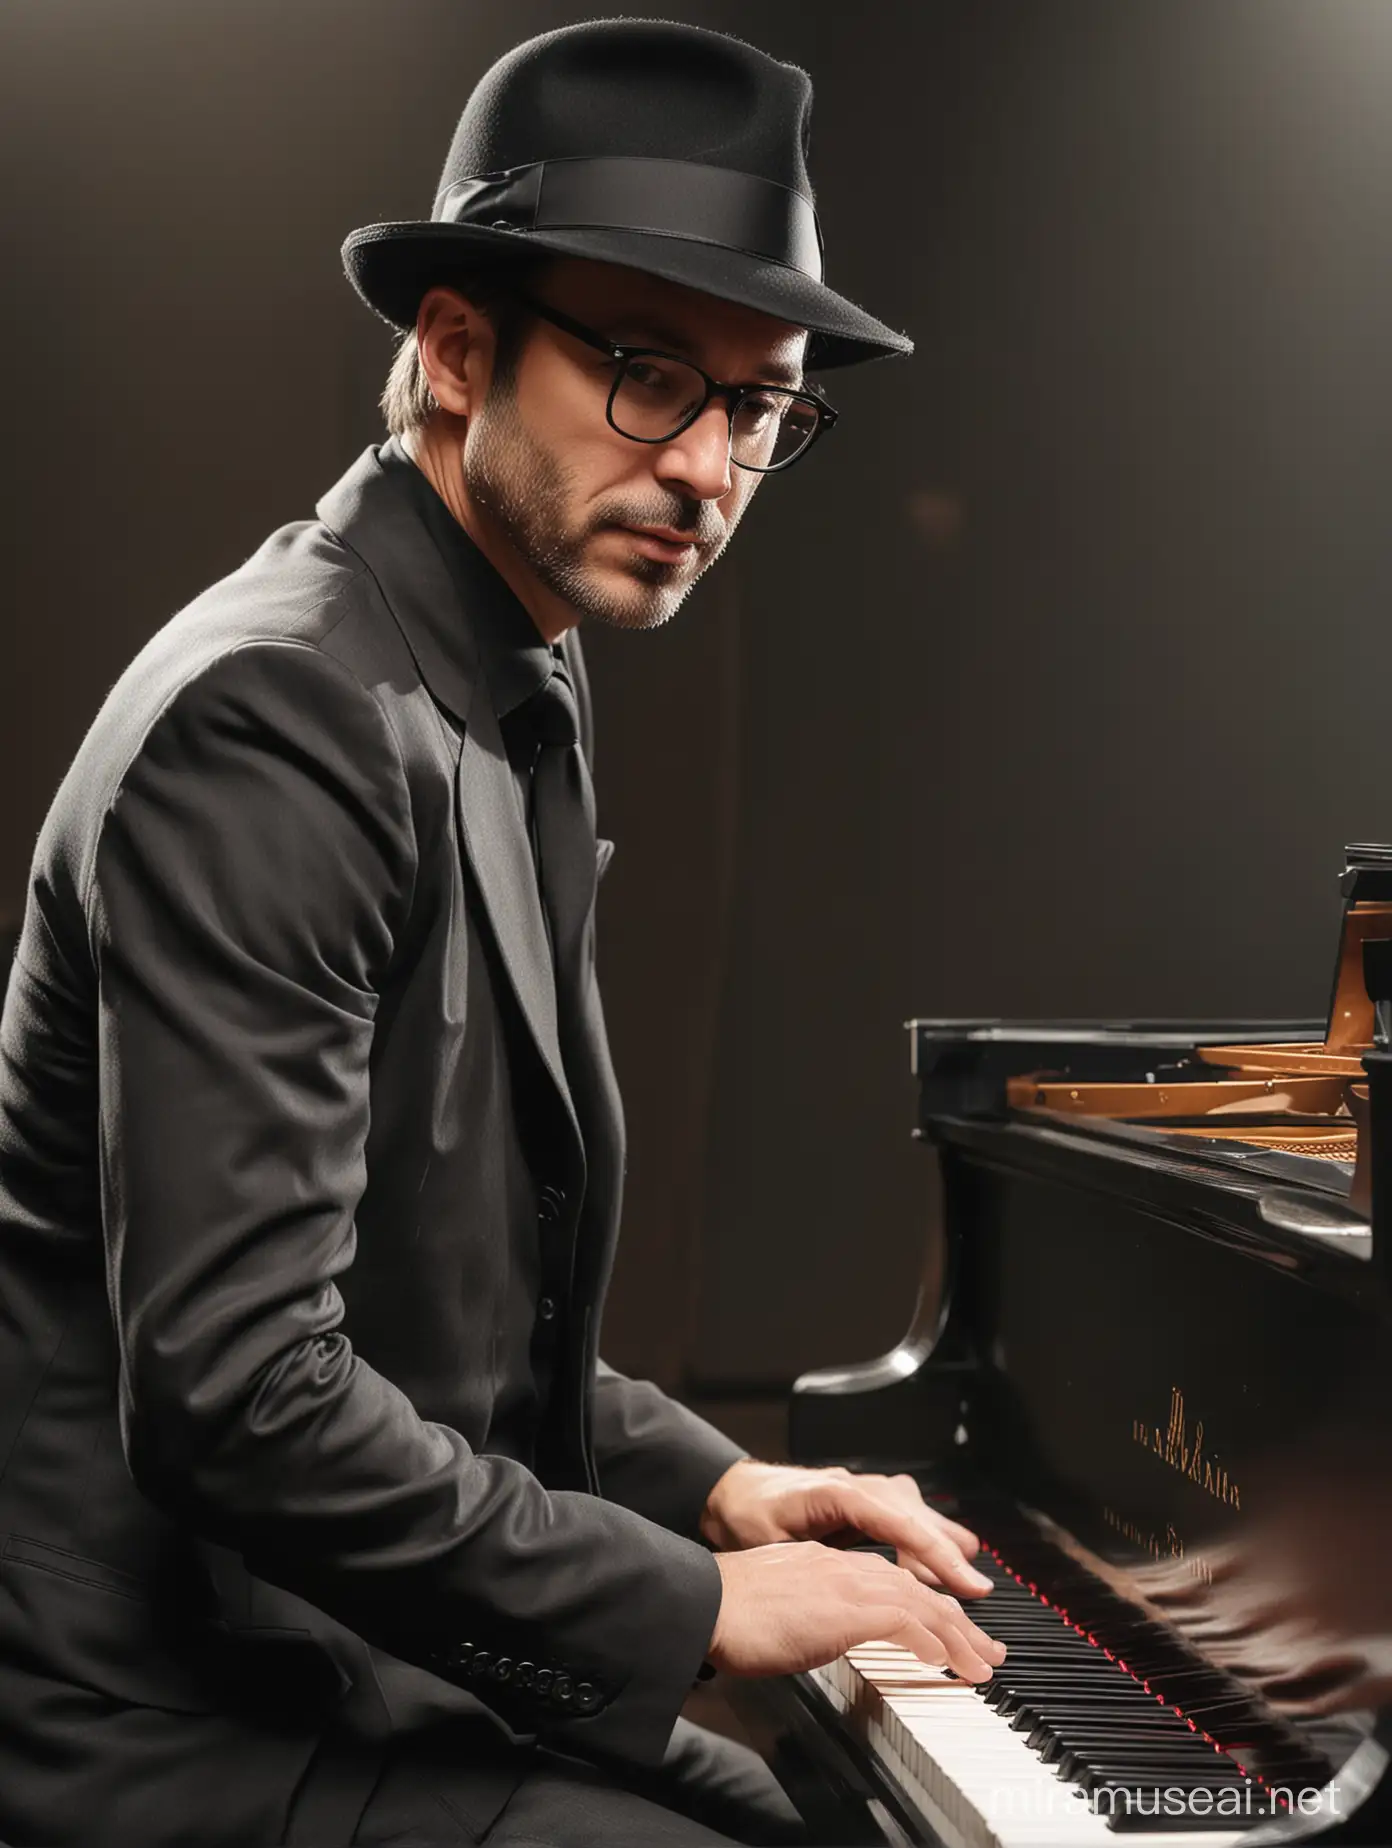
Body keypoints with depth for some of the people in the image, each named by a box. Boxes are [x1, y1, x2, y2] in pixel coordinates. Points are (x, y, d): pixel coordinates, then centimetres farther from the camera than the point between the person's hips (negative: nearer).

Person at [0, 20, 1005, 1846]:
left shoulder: (514, 708, 9)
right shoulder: (272, 719, -22)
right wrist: (692, 1600, -18)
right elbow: (234, 1389, -28)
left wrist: (705, 1483, 6)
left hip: (385, 1655, 9)